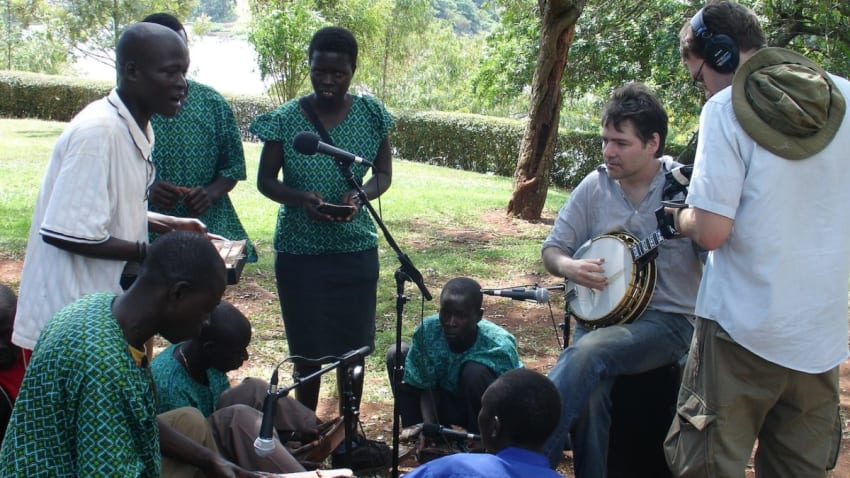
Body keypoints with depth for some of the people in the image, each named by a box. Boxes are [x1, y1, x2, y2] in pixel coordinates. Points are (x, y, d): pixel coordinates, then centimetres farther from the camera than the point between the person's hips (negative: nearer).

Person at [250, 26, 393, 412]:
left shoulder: (371, 115, -3)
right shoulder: (285, 119, -7)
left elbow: (383, 174, 5)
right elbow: (265, 180, 0)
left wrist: (360, 195, -18)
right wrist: (300, 197, -21)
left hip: (355, 248, 1)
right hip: (299, 250, -1)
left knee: (353, 347, 11)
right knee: (308, 351, 8)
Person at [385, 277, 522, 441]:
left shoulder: (499, 346, -30)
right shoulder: (427, 330, -22)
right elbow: (426, 387, -10)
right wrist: (429, 427, -25)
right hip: (449, 402, 4)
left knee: (475, 371, -35)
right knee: (397, 354, -12)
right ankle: (421, 440, -4)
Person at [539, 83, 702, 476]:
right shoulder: (594, 187, 7)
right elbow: (552, 250, 12)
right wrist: (569, 266, -11)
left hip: (669, 320, -3)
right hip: (601, 313, 4)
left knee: (589, 351, -31)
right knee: (587, 389, -26)